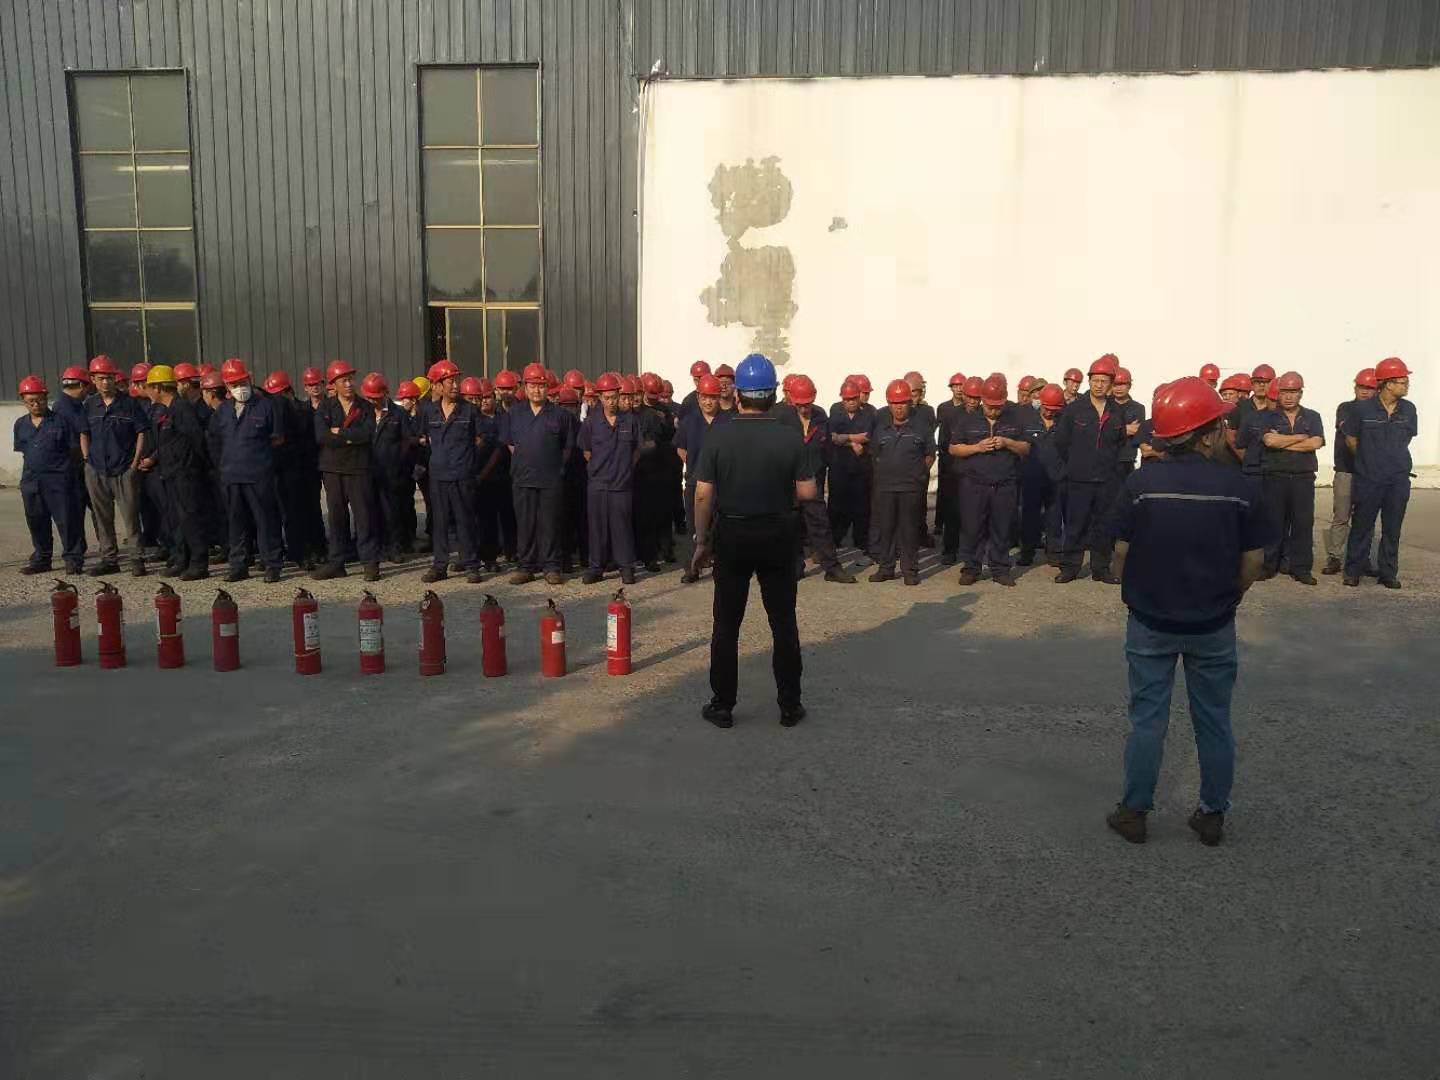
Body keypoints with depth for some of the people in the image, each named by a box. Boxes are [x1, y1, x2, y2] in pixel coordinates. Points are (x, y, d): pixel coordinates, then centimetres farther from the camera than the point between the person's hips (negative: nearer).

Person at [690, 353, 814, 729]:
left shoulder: (718, 436, -8)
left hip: (732, 535, 0)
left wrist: (701, 541, 1)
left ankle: (723, 706, 14)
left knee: (726, 625, 9)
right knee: (783, 623, 10)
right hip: (779, 535, 0)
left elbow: (703, 495, -8)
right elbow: (807, 493, -5)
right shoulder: (790, 438, -8)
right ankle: (789, 705, 16)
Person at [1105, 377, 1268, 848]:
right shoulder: (1236, 487, -10)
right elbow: (1253, 561, -4)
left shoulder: (1141, 482, -13)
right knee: (1214, 721, 15)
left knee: (1148, 719, 10)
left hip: (1150, 622, 0)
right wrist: (1227, 598, 14)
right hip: (1213, 626, 1)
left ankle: (1134, 812, 18)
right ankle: (1213, 815, 25)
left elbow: (1122, 552, -8)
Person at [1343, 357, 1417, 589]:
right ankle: (1353, 571, 12)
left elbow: (1408, 437, 18)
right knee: (1361, 526, 3)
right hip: (1368, 480, -3)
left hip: (1398, 480, 3)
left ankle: (1388, 573, 16)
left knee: (1392, 529, 8)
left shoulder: (1409, 410, 3)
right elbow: (1351, 438, 6)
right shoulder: (1362, 409, -7)